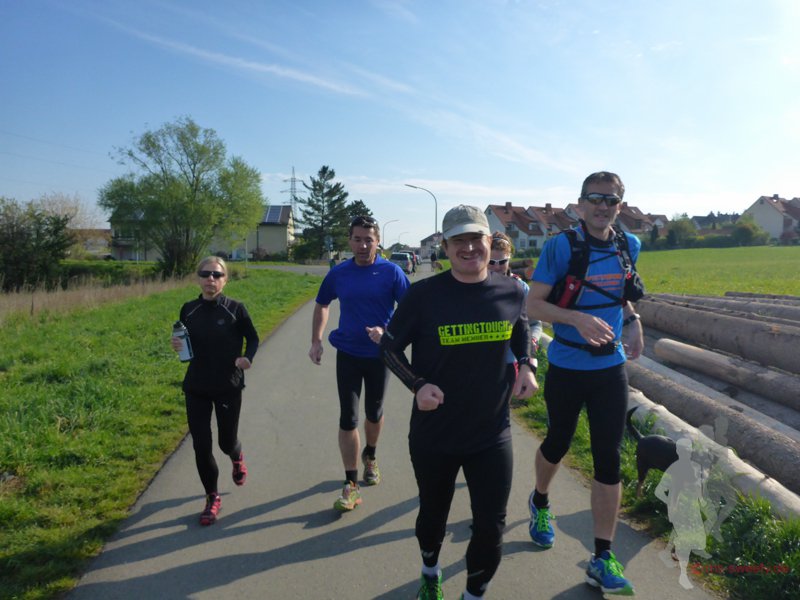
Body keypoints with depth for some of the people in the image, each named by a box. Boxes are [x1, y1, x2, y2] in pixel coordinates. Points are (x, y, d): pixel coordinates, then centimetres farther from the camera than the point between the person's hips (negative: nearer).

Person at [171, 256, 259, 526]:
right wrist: (177, 346, -12)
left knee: (227, 441, 9)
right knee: (201, 444, 3)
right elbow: (186, 345, 10)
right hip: (196, 388, 2)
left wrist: (247, 358, -19)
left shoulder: (235, 308, -9)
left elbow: (252, 338, 0)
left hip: (229, 386, -2)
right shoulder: (188, 310, 0)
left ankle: (237, 458, 48)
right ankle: (212, 497, 23)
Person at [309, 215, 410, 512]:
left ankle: (370, 456, 46)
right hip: (348, 354, 1)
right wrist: (316, 341, 4)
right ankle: (351, 485, 9)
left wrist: (387, 332, -25)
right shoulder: (338, 273, -2)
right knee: (348, 418, -1)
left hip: (379, 354, -1)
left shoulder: (391, 272, -10)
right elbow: (321, 305, 12)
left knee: (374, 412, 17)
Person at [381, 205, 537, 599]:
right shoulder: (424, 294, -14)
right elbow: (390, 346, -4)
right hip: (433, 434, -1)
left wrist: (525, 366, -1)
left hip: (492, 434, 2)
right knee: (433, 515, 21)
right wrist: (417, 385, -19)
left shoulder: (511, 292, -5)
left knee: (491, 528, 8)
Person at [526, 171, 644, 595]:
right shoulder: (560, 246, -12)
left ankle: (602, 560, 13)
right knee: (558, 444, 15)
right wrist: (577, 318, -31)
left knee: (608, 459, 2)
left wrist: (632, 322, 4)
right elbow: (533, 305, -16)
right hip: (566, 367, -3)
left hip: (611, 368, 3)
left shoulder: (629, 246, 3)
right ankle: (539, 502, 47)